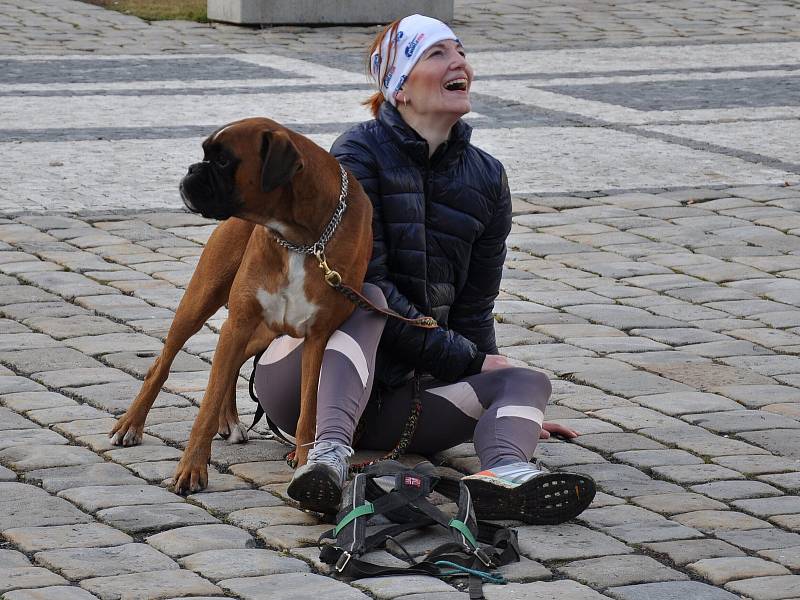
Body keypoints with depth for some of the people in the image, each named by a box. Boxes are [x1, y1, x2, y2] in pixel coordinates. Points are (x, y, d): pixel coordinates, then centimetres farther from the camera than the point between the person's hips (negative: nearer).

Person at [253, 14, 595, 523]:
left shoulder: (486, 179, 7)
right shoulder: (360, 156, -10)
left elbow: (474, 305, 13)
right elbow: (362, 283, -18)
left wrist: (509, 404, 11)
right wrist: (469, 360, -16)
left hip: (393, 396, 6)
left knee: (529, 380, -15)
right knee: (367, 301, -32)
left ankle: (505, 470, -52)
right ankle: (330, 452, -55)